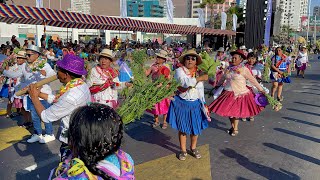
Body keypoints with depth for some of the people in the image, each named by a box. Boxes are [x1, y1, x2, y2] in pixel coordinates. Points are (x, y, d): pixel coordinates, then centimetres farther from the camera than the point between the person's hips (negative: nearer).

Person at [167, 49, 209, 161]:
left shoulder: (198, 73, 6)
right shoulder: (179, 71, -9)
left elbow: (201, 90, 11)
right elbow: (185, 82, -28)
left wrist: (203, 103, 9)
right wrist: (200, 78, -24)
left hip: (195, 104, 4)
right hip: (181, 103, -3)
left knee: (196, 128, 10)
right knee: (182, 128, 7)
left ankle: (193, 148, 33)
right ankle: (183, 150, 25)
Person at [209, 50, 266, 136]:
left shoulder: (244, 69, -9)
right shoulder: (229, 68, 5)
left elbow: (253, 80, -4)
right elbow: (223, 78, 20)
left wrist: (261, 89, -1)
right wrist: (217, 86, 29)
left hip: (239, 93, -5)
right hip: (228, 92, 5)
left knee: (236, 111, 0)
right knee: (228, 110, 8)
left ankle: (235, 129, 20)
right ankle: (232, 126, 29)